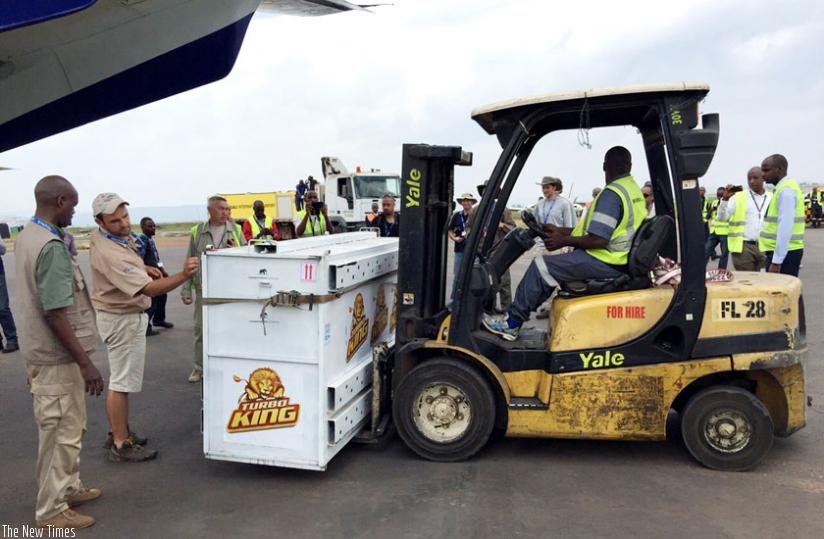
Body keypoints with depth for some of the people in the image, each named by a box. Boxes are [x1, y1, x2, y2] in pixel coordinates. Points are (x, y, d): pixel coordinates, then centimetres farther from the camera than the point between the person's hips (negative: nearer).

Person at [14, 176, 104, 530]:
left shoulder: (27, 236, 8)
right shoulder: (51, 246, -23)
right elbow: (55, 313, -26)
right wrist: (86, 363, -24)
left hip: (44, 351, 10)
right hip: (56, 356, -10)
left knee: (68, 428, 22)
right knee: (61, 433, 4)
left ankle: (68, 489, 36)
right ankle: (52, 512, 17)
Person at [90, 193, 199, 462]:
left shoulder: (104, 236, 1)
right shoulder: (110, 254, -32)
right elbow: (149, 289, -39)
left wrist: (142, 267, 5)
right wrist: (184, 275, -51)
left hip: (125, 315, 11)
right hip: (122, 319, -11)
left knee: (121, 379, 19)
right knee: (122, 382, -2)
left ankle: (119, 433, 33)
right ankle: (121, 445, 9)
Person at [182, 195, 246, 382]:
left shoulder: (236, 230, 5)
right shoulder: (197, 232, 5)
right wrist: (186, 290, 3)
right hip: (204, 290, 1)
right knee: (201, 328, 6)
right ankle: (199, 368, 20)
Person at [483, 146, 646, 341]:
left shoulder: (611, 194, -19)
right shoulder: (634, 190, 12)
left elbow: (598, 241, -25)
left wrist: (563, 241, -10)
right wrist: (560, 230, 15)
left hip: (604, 262, -10)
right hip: (620, 259, 10)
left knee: (541, 266, -7)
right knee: (552, 267, 19)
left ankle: (511, 322, 1)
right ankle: (515, 317, 17)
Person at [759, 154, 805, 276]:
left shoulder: (785, 190, -14)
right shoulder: (784, 188, 16)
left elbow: (785, 228, -21)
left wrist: (776, 261, -23)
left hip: (784, 254, -9)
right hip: (784, 252, 9)